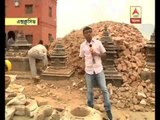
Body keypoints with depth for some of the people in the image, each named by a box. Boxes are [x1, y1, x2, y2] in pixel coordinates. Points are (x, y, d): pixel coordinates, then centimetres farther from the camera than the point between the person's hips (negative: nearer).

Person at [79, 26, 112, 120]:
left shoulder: (98, 42, -2)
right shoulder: (82, 45, 1)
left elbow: (104, 54, 3)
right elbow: (81, 58, 9)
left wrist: (96, 53, -15)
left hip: (99, 70, -1)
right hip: (88, 71, 1)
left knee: (104, 89, 1)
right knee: (89, 91, 12)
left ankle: (108, 109, 16)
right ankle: (90, 108, 31)